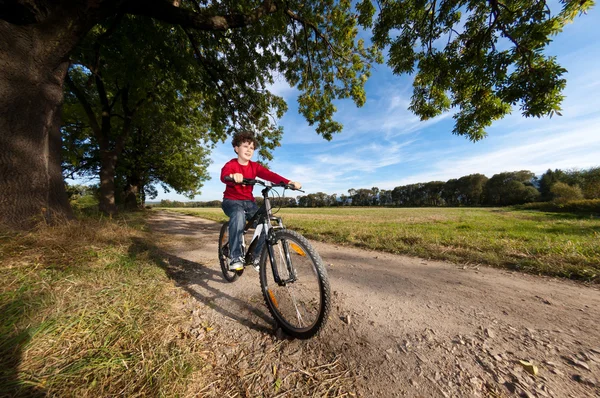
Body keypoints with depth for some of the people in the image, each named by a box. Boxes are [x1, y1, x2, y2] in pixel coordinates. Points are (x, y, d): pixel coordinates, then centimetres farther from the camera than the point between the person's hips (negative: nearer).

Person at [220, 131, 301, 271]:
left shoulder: (255, 166, 1)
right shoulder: (231, 164, -9)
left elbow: (269, 174, -16)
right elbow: (224, 175, -32)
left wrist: (289, 182, -34)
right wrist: (233, 176, -59)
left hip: (248, 201, 4)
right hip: (231, 200, -4)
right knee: (239, 215, -38)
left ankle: (258, 255, 6)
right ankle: (235, 257, -26)